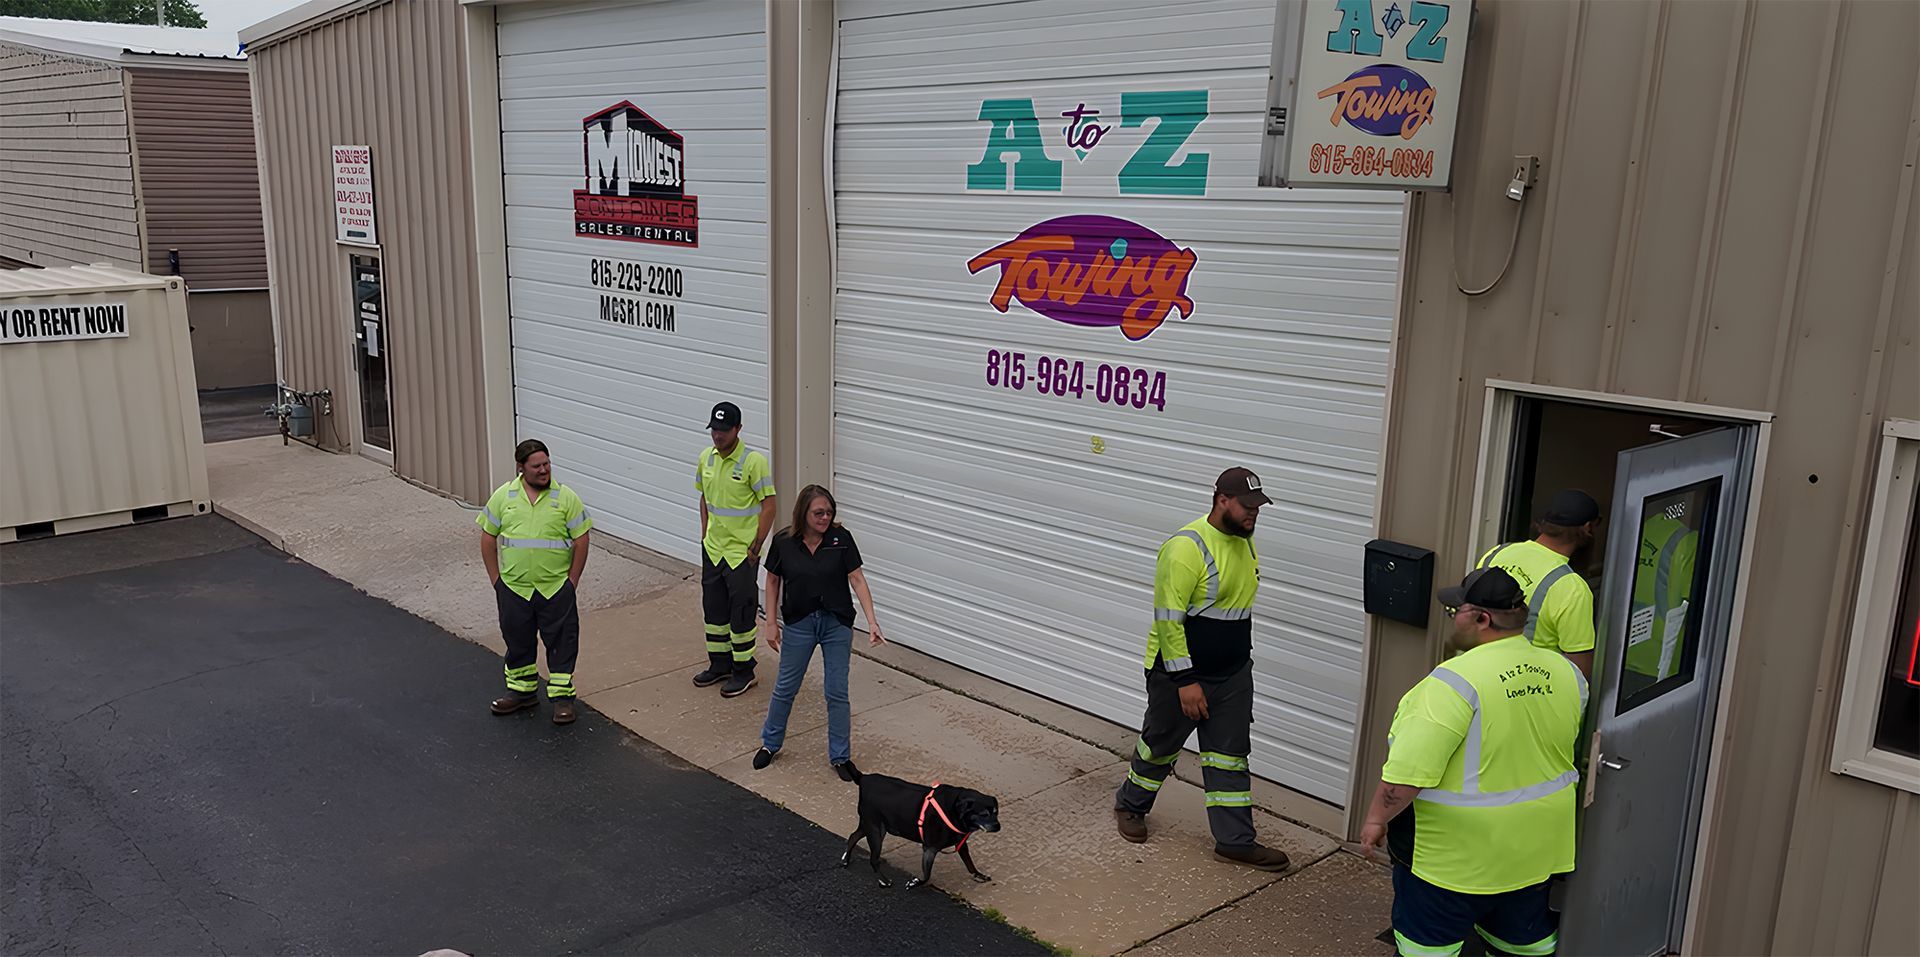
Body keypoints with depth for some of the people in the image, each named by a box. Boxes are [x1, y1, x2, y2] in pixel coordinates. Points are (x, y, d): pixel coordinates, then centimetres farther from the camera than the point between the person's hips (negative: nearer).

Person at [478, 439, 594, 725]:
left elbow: (581, 540, -3)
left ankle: (562, 696, 15)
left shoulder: (566, 497, -6)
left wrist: (571, 582, -4)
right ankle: (522, 690, 33)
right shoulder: (503, 496, 0)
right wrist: (496, 579, 4)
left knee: (561, 642, 4)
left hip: (556, 589, -2)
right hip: (513, 589, 2)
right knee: (518, 641, 15)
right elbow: (488, 538, 7)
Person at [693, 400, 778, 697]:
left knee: (742, 612, 1)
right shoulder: (706, 458, 4)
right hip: (712, 549, 7)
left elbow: (768, 505, -15)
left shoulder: (754, 462, -17)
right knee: (713, 607, 15)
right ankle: (720, 664, 31)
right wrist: (705, 536, 13)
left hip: (742, 551, -7)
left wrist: (756, 546, -16)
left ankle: (744, 672, 13)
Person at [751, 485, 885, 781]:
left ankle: (840, 756, 20)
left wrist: (872, 621, -19)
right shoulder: (783, 542, -10)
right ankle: (770, 743, 35)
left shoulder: (841, 538, -12)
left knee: (837, 692, 5)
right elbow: (773, 582, 2)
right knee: (785, 687, 13)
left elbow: (857, 579, -11)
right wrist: (771, 623, 0)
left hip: (837, 623, 0)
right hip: (798, 623, 0)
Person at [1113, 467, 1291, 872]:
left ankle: (1234, 840, 17)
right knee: (1160, 745, 12)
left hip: (1233, 674, 7)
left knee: (1230, 754, 9)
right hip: (1180, 672, -7)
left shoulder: (1245, 542, 4)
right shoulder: (1187, 547, -23)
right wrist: (1185, 680, -24)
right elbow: (1168, 619, -24)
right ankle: (1130, 805, 36)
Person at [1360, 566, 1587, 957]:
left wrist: (1377, 818, -13)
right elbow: (1580, 754, 15)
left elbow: (1408, 770, -25)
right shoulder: (1565, 672, -1)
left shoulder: (1457, 680, -24)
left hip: (1456, 851, -7)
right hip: (1534, 845, 7)